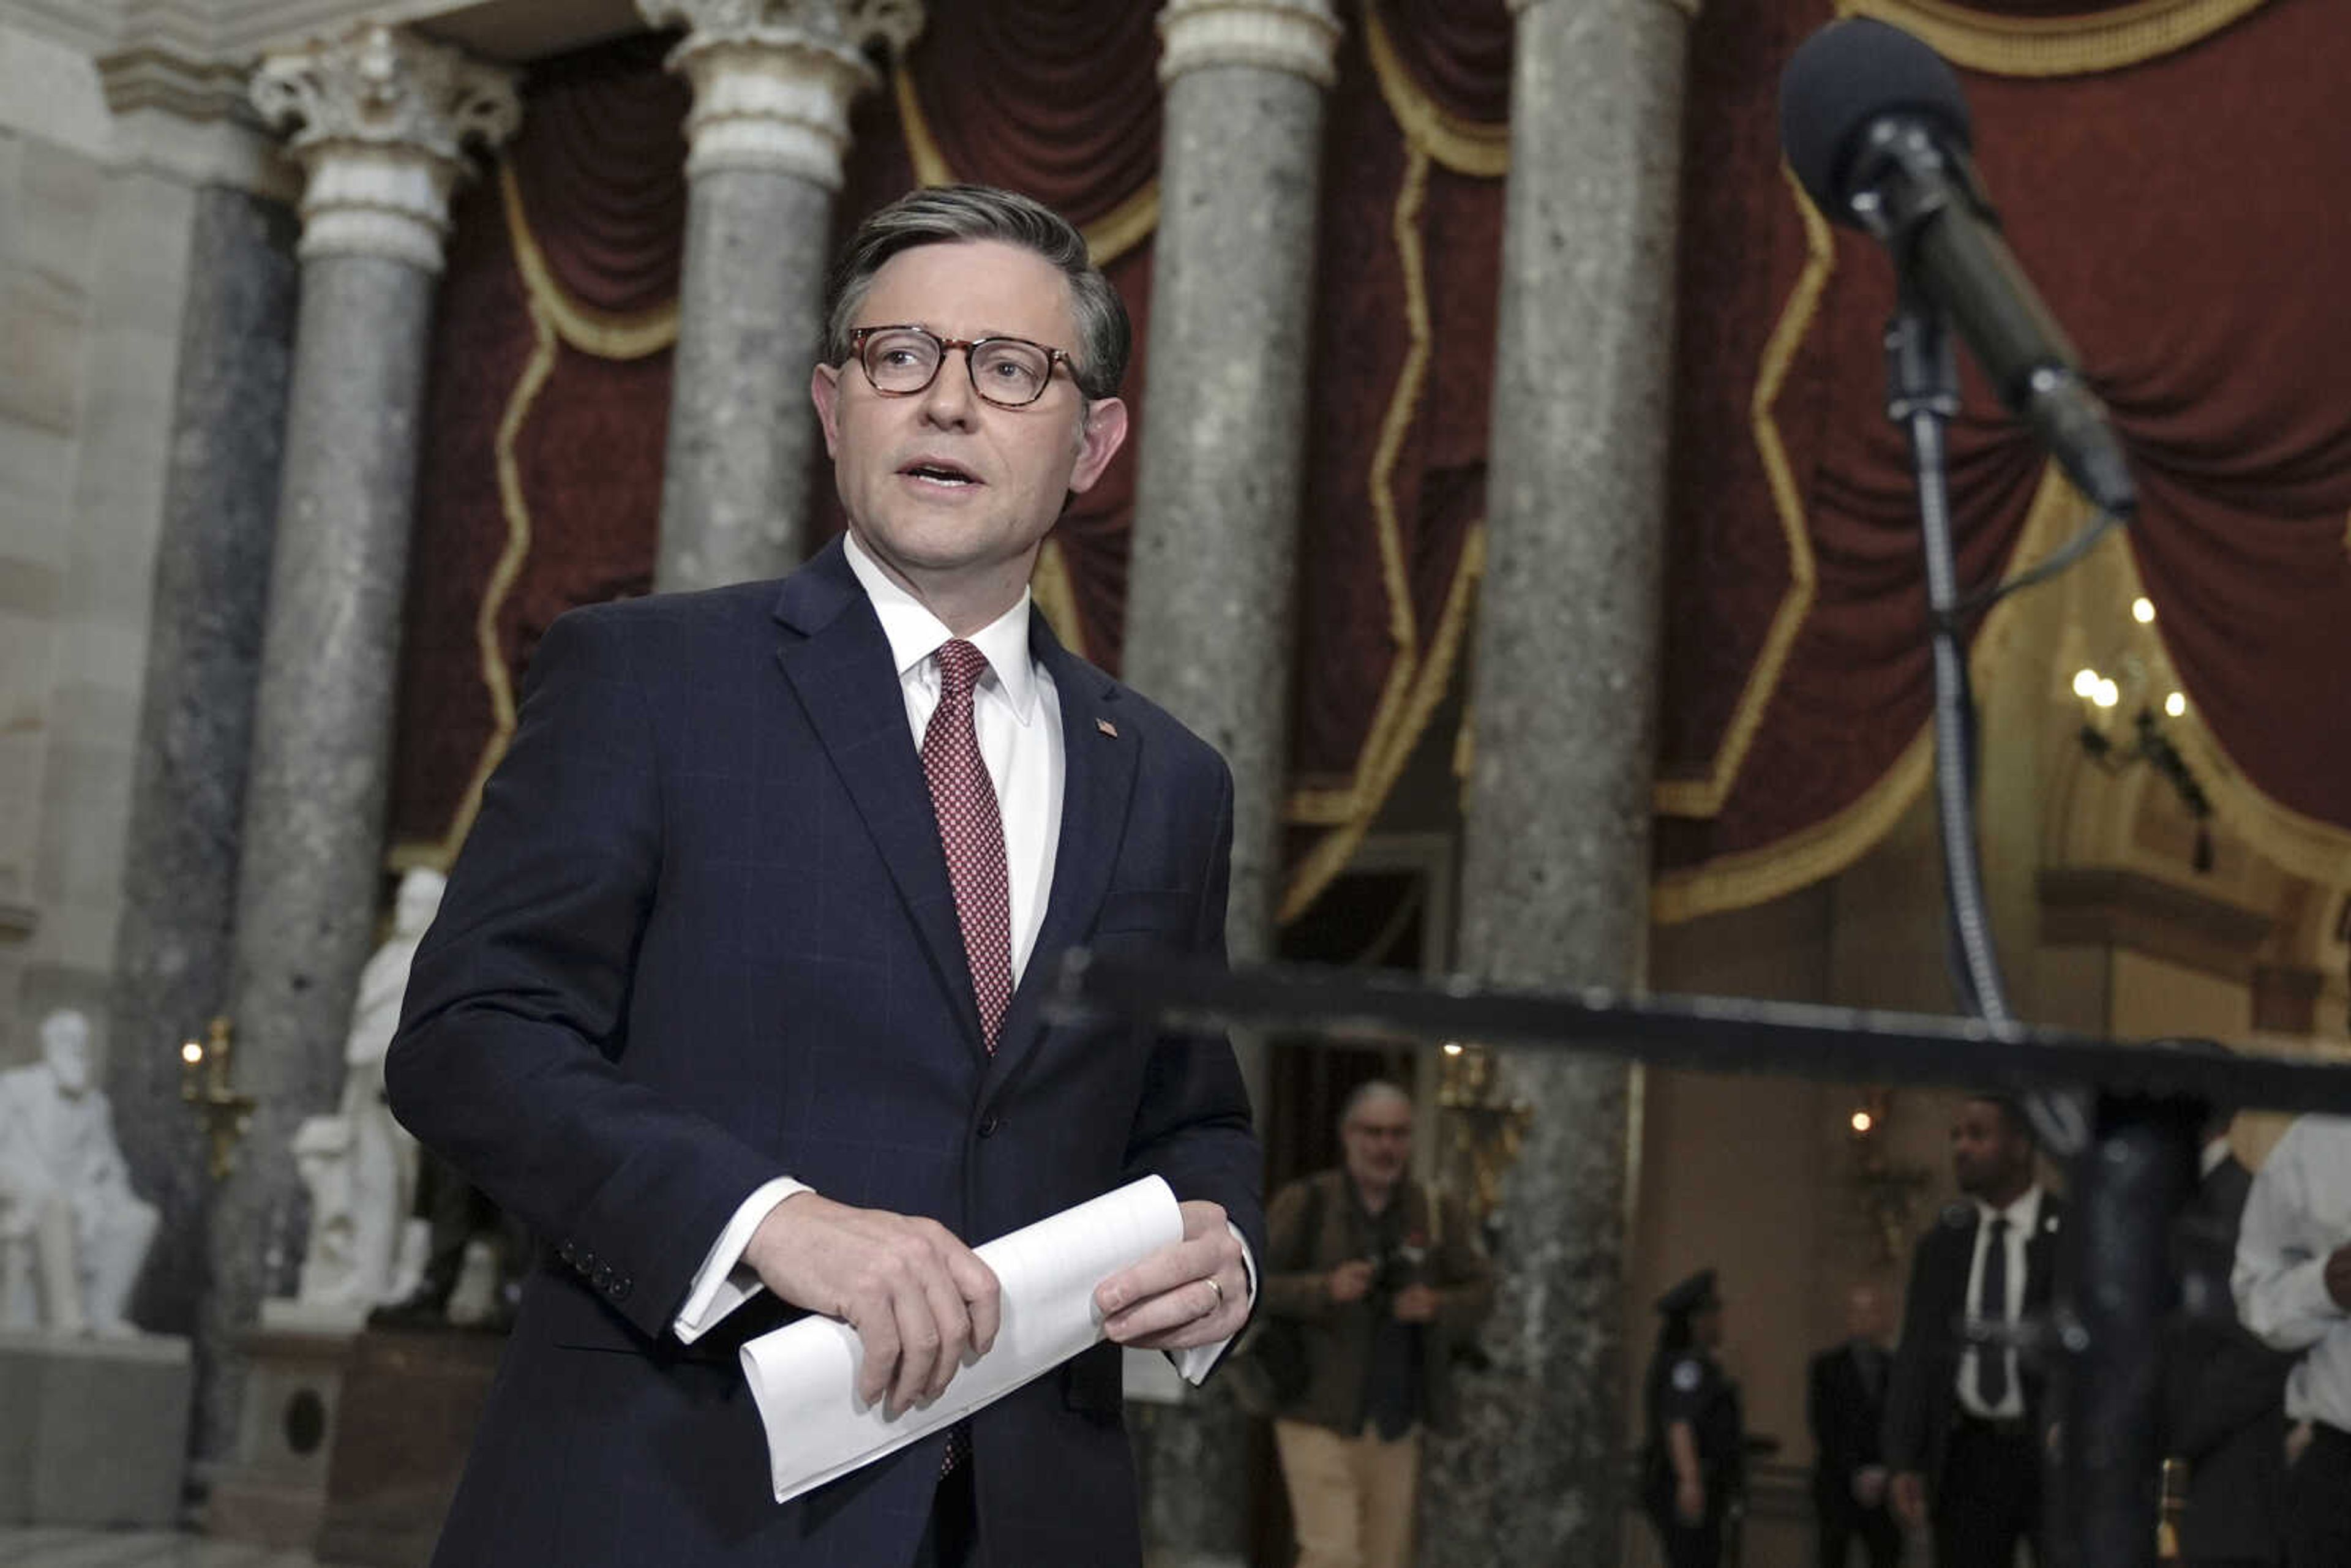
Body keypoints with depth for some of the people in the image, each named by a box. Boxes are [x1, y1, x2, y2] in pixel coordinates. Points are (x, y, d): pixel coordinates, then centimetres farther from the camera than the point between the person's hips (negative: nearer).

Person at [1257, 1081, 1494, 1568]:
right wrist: (1324, 1289, -21)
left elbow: (1481, 1290, 12)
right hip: (1320, 1418, -4)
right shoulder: (1305, 1204, -2)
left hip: (1398, 1425, 4)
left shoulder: (1437, 1213, 9)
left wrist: (1438, 1306, -10)